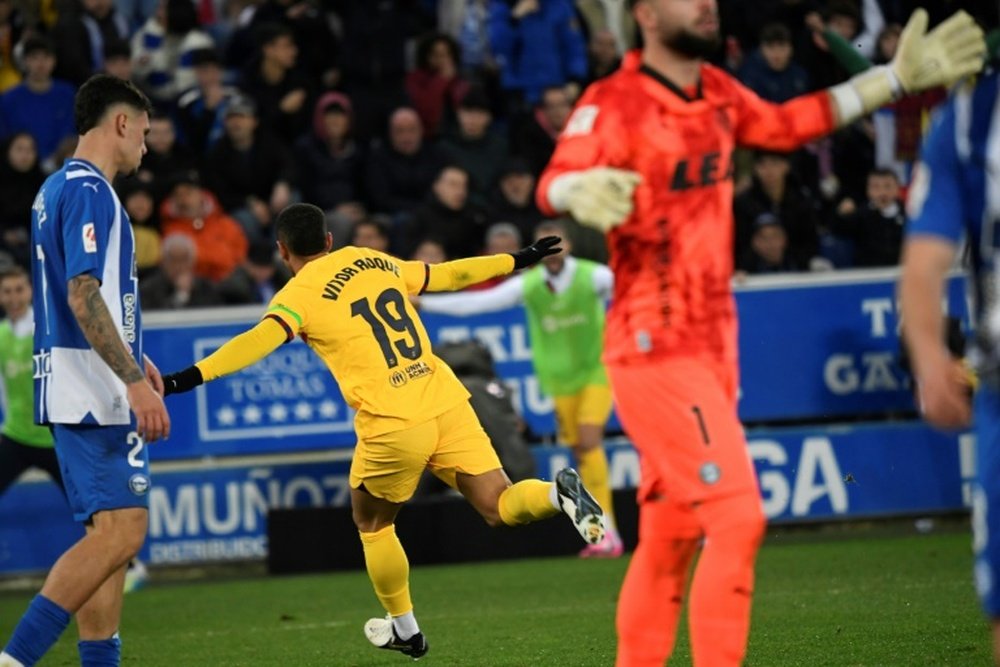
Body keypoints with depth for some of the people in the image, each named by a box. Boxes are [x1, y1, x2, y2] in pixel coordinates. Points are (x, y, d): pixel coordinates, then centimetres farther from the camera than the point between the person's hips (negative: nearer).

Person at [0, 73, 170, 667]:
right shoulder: (89, 190, -13)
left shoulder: (57, 188, 18)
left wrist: (132, 359, 32)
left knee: (109, 534, 10)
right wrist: (134, 380, -24)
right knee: (120, 531, -15)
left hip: (75, 390, 11)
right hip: (96, 393, -11)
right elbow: (83, 295, -22)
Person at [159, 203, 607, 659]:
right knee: (501, 508, 9)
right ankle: (559, 493, -20)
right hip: (448, 403, 4)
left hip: (392, 425, -4)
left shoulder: (300, 294, 0)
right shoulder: (377, 262, 17)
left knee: (372, 524, 20)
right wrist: (519, 260, 42)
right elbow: (448, 275, 28)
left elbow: (259, 341, -17)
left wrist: (190, 378, -26)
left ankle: (405, 630, 28)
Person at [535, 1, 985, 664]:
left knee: (670, 539, 13)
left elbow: (787, 124, 27)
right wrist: (581, 190, -56)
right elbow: (556, 179, -31)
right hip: (656, 351, -8)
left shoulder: (716, 92, 10)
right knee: (737, 519, -15)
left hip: (713, 347, 8)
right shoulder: (614, 103, -15)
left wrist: (897, 77, 27)